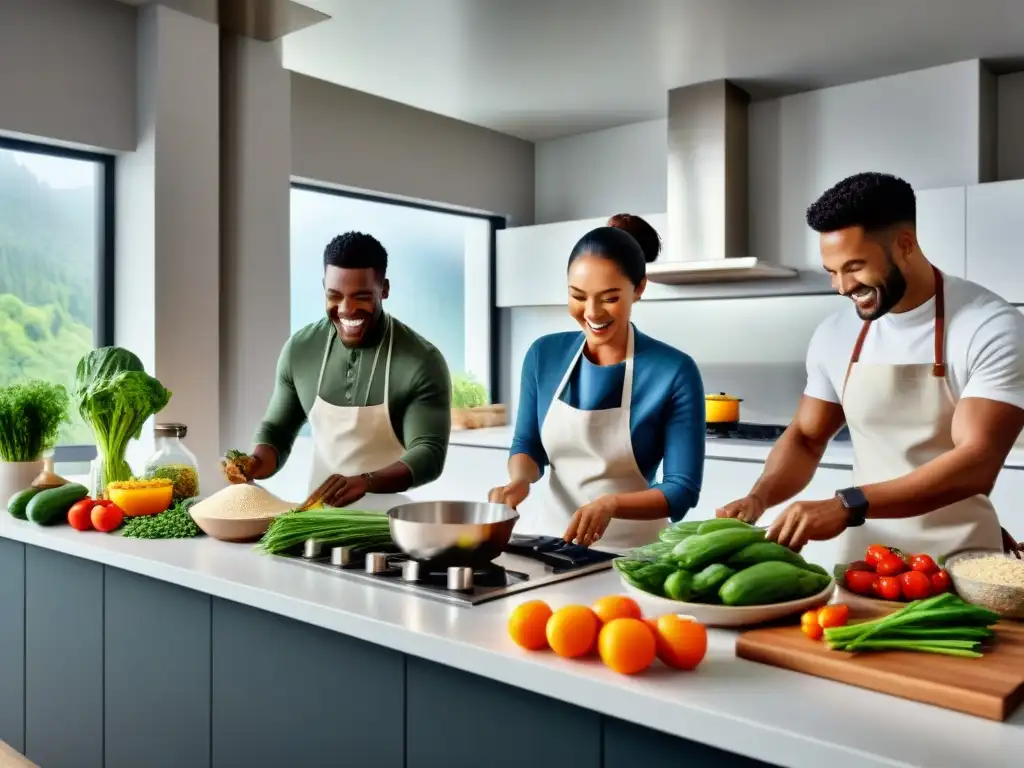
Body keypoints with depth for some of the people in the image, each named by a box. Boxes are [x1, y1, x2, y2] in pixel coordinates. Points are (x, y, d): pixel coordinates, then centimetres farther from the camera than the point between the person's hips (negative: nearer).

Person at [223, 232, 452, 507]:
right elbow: (277, 429, 11)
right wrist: (257, 463, -10)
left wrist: (366, 481, -33)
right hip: (318, 512, 3)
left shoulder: (422, 362, -12)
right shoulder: (299, 350, 0)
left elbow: (430, 454, -16)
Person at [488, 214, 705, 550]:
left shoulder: (674, 371, -11)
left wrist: (610, 503, -25)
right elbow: (527, 445, 9)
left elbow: (682, 489, -10)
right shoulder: (544, 355, -1)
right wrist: (519, 480, -11)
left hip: (632, 551, -3)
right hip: (551, 538, 3)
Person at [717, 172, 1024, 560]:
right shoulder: (835, 334, 0)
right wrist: (759, 497, -12)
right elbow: (806, 437, 8)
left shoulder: (991, 327, -14)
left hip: (958, 562, -4)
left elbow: (977, 463, -22)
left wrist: (848, 506, -33)